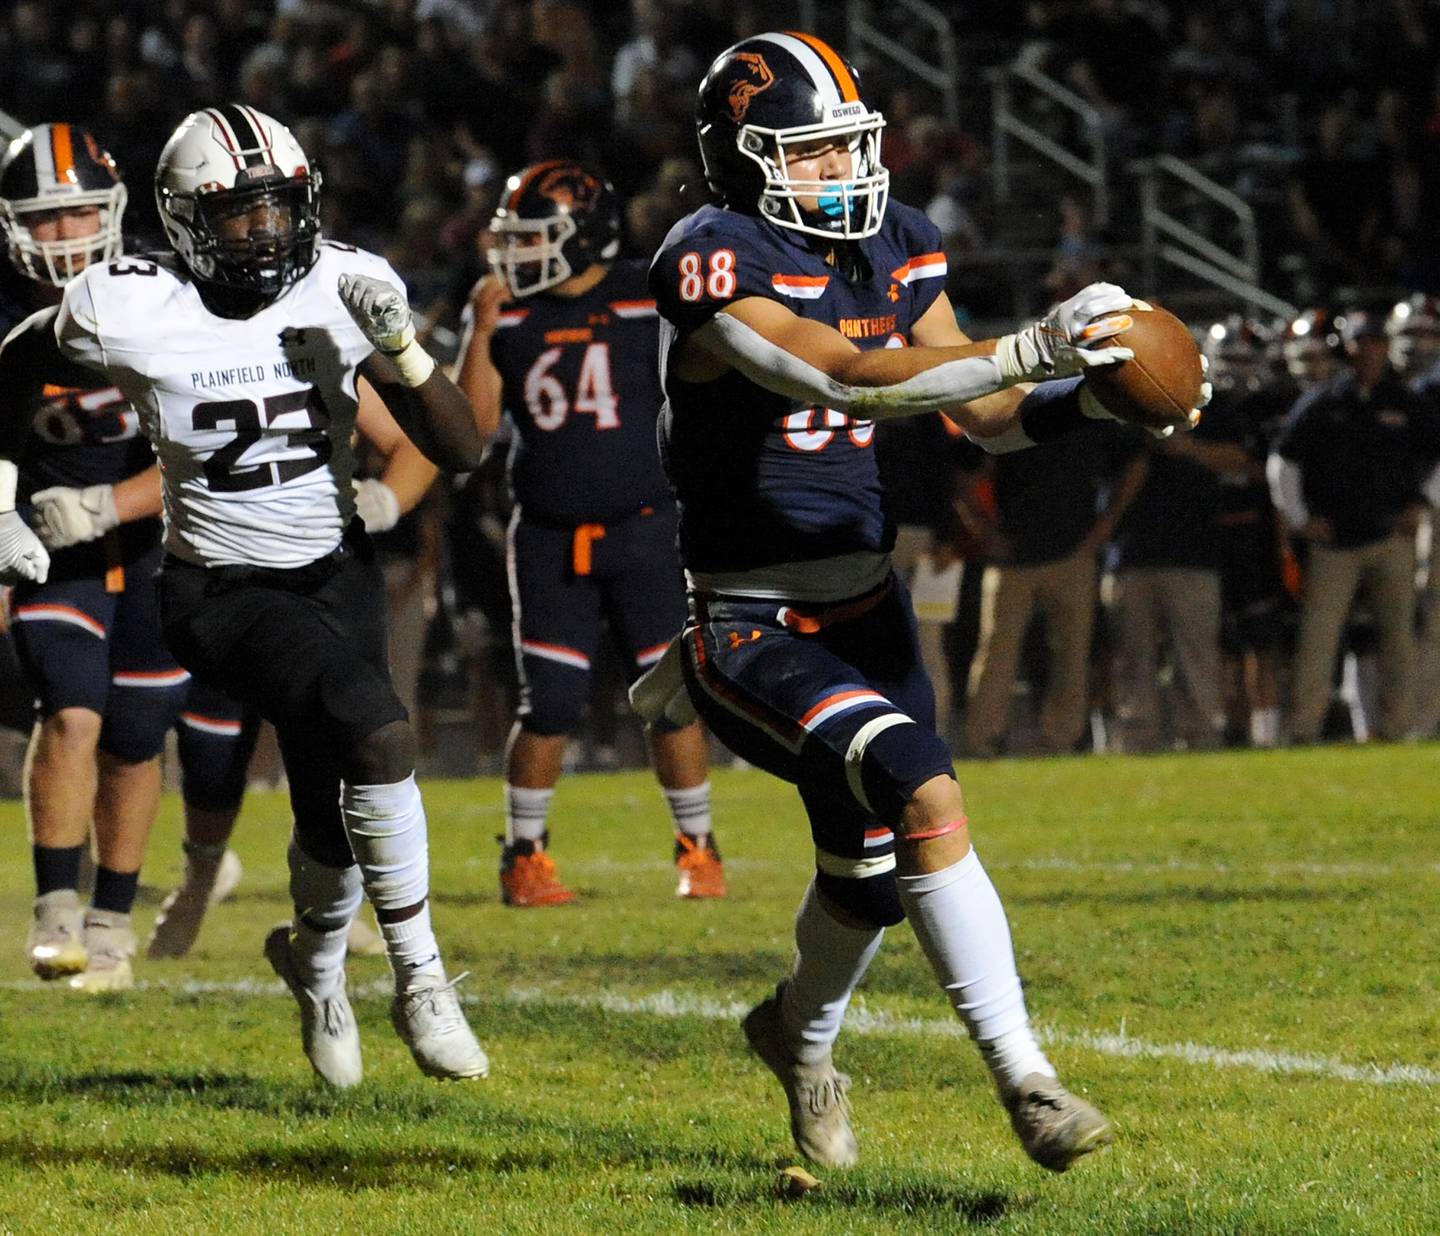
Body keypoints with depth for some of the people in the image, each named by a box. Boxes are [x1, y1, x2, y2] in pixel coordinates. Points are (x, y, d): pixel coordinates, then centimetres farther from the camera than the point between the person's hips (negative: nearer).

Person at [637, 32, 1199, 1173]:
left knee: (873, 870, 18)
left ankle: (800, 1033, 49)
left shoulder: (891, 243, 4)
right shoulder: (715, 264, -19)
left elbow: (986, 418, 7)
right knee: (928, 803, -26)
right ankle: (1024, 1081, -23)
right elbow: (849, 376, -31)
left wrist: (1088, 399, -13)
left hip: (867, 607, 8)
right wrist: (1029, 349, -38)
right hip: (753, 633, -8)